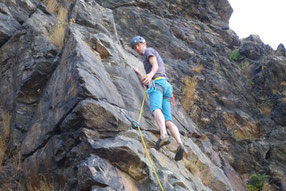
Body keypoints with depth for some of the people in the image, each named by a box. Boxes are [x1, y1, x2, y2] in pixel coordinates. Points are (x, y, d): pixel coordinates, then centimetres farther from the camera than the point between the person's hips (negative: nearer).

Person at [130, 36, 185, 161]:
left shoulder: (149, 51, 16)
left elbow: (155, 66, -6)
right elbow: (145, 83, 40)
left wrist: (150, 74, -28)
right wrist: (137, 72, 55)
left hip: (157, 82, -8)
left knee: (155, 109, -34)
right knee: (167, 121, -10)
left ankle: (163, 136, -59)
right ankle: (179, 144, -32)